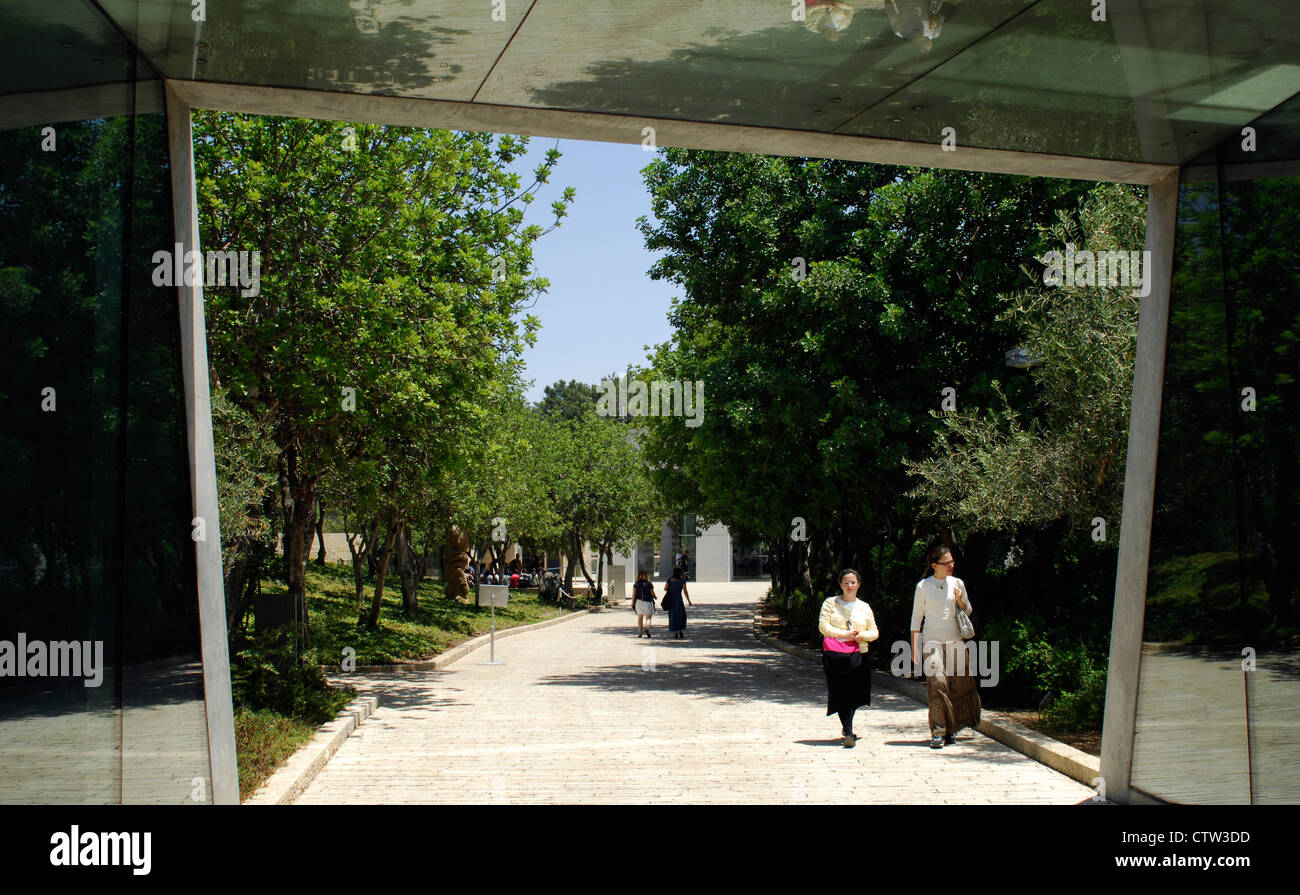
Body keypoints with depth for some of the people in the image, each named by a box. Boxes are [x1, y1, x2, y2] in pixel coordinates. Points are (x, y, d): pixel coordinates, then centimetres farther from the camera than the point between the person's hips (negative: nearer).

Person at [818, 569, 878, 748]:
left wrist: (862, 635, -4)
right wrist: (845, 634, -10)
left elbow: (875, 632, 18)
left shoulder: (864, 607, 16)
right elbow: (823, 626, -4)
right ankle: (848, 733, -6)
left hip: (858, 654, 3)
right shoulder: (831, 603, 5)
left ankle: (846, 726, 25)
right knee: (841, 694, -7)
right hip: (835, 654, -3)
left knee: (856, 693, 3)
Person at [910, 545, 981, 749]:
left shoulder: (957, 583, 8)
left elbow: (968, 612, 15)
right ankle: (938, 732, -13)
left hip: (956, 641, 3)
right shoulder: (923, 587, 1)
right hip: (932, 642, -3)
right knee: (937, 683, -15)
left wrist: (960, 600, -6)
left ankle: (951, 729, 13)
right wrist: (914, 647, 3)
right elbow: (916, 619, 7)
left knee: (958, 684, -1)